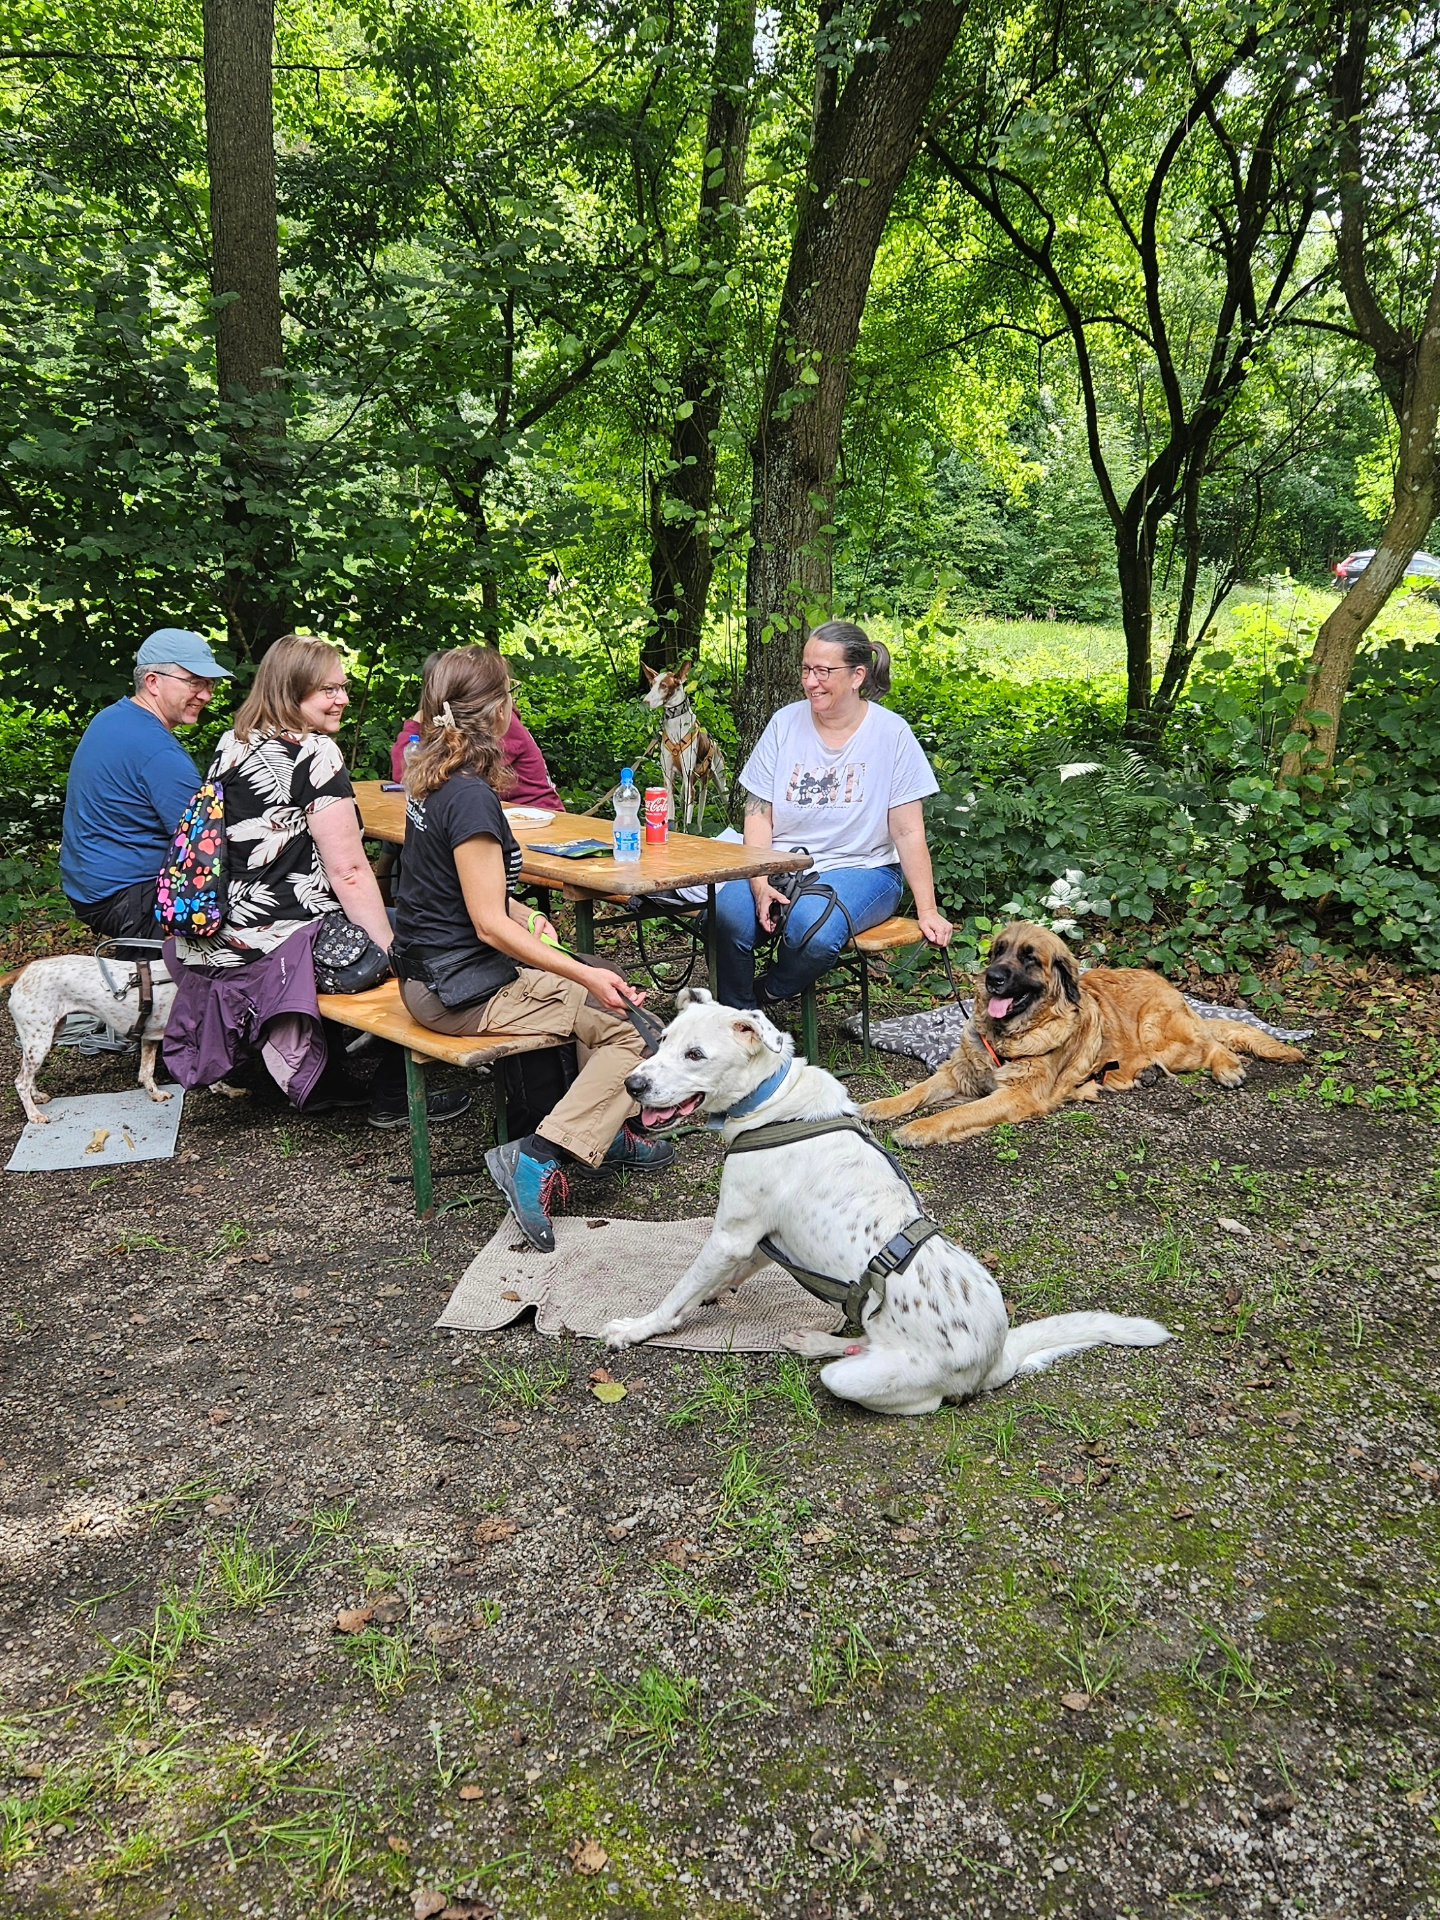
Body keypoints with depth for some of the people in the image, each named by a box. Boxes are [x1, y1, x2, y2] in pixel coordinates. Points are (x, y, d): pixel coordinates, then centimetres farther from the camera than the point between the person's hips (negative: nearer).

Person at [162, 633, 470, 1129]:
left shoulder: (232, 747, 9)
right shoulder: (314, 754, -16)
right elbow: (349, 873, -18)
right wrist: (393, 952, -12)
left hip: (220, 944, 9)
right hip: (283, 947, -9)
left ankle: (322, 1083, 34)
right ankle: (393, 1097, 12)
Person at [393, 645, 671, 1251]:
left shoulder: (432, 783, 8)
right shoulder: (472, 797, -21)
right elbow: (490, 924, -23)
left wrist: (526, 918, 8)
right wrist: (585, 976, -21)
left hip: (435, 971, 10)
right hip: (463, 990, -10)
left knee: (610, 985, 17)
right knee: (630, 1029, -11)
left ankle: (605, 1129, 20)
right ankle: (538, 1160, -15)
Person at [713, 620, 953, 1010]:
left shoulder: (890, 733, -4)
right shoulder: (786, 723, 4)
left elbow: (909, 833, -3)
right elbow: (758, 815, 2)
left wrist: (927, 911, -7)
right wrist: (760, 884, -13)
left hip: (861, 869, -2)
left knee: (813, 929, -36)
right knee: (727, 914, -29)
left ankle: (768, 995, -3)